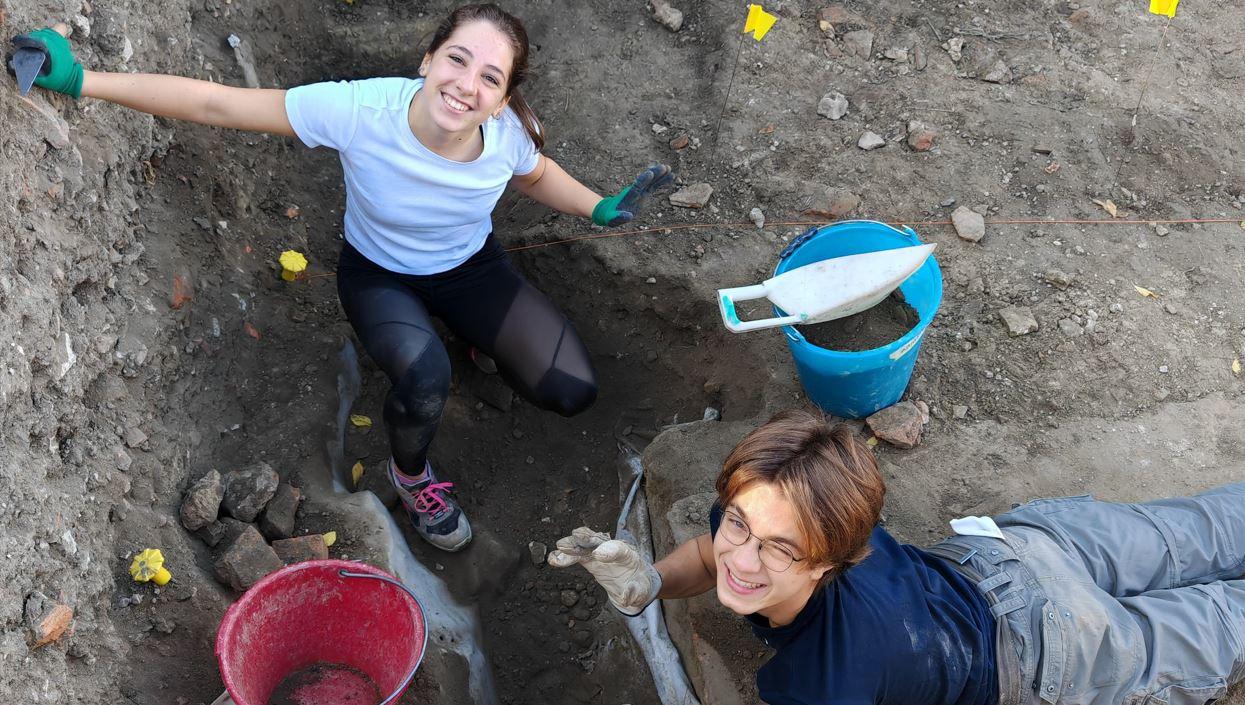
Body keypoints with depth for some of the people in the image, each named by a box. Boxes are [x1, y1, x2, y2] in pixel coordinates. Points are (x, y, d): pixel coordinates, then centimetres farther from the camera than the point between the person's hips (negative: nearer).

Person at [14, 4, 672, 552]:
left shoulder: (508, 135, -26)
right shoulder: (360, 110, -36)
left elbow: (536, 174, 1)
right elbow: (217, 103, -32)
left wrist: (603, 208, -12)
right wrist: (81, 80, -35)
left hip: (470, 268, 3)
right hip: (379, 276, -2)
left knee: (573, 392, -7)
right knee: (424, 376, -35)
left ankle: (480, 333, 25)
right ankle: (409, 474, 3)